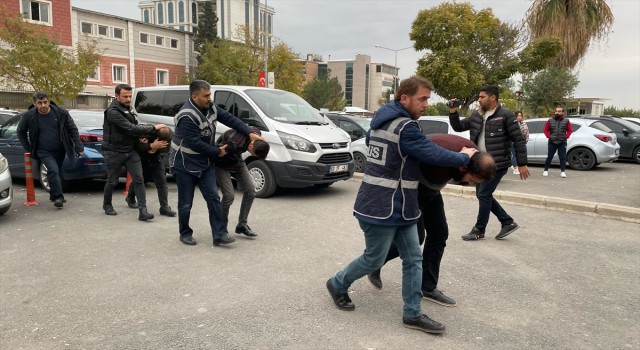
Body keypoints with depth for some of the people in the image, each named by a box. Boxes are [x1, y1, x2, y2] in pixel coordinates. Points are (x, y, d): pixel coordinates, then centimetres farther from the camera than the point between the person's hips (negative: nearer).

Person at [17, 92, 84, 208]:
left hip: (60, 150, 2)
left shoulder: (61, 113, -9)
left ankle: (54, 195, 34)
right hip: (44, 151, -2)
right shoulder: (29, 116, -9)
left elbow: (73, 129, -3)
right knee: (53, 170, -21)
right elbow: (20, 132, 7)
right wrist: (28, 148, 2)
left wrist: (78, 147, -8)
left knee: (57, 172, 15)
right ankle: (58, 196, -13)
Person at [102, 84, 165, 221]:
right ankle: (107, 205, 34)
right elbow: (130, 128, -26)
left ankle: (142, 211, -9)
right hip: (115, 152, -6)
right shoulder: (112, 111, -18)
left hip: (130, 150, 6)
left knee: (139, 179, -6)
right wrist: (153, 128, -21)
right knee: (112, 181, 9)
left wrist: (142, 135, -7)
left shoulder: (127, 108, 9)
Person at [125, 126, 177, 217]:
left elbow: (167, 148, -20)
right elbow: (137, 147, -38)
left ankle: (164, 207, -8)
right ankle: (130, 198, 39)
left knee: (162, 181, -8)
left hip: (155, 157, 3)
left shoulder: (170, 135, -24)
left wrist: (156, 149, -38)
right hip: (141, 157, -3)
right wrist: (151, 146, -53)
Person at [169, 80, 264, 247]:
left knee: (213, 199, 0)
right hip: (185, 165, -6)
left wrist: (250, 133, -9)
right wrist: (217, 151, -15)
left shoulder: (210, 107, -1)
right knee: (186, 203, 4)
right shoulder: (187, 116, -25)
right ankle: (185, 234, 25)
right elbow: (195, 143, -26)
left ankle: (219, 235, 3)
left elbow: (229, 118, 1)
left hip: (205, 162, 7)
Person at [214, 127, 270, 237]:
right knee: (229, 195, -16)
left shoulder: (256, 133, -20)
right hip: (222, 164, -7)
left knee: (250, 190, -3)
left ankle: (242, 224, 8)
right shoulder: (233, 144, -41)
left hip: (237, 161, 7)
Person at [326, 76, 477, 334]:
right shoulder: (405, 128, -20)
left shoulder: (382, 120, 10)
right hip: (382, 208, -10)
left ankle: (412, 314, 18)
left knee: (413, 259, 9)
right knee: (373, 259, 8)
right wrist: (465, 157, -2)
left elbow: (369, 141, 29)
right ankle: (338, 285, 32)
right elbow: (435, 155, -20)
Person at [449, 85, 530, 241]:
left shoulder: (505, 115, -11)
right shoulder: (476, 115, 8)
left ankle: (479, 230, 11)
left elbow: (519, 140, -10)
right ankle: (508, 222, 25)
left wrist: (522, 164, -12)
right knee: (482, 195, 12)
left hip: (498, 164, -8)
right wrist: (453, 112, -4)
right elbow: (459, 127, 14)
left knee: (484, 195, -5)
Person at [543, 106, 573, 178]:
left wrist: (566, 136, -7)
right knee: (549, 157, 3)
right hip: (552, 142, 0)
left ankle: (562, 171, 4)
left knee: (563, 157, 0)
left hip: (562, 143, 0)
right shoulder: (550, 121, 2)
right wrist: (549, 136, -9)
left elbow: (570, 130, 7)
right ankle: (546, 170, 13)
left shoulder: (566, 121, 3)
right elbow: (546, 130, 5)